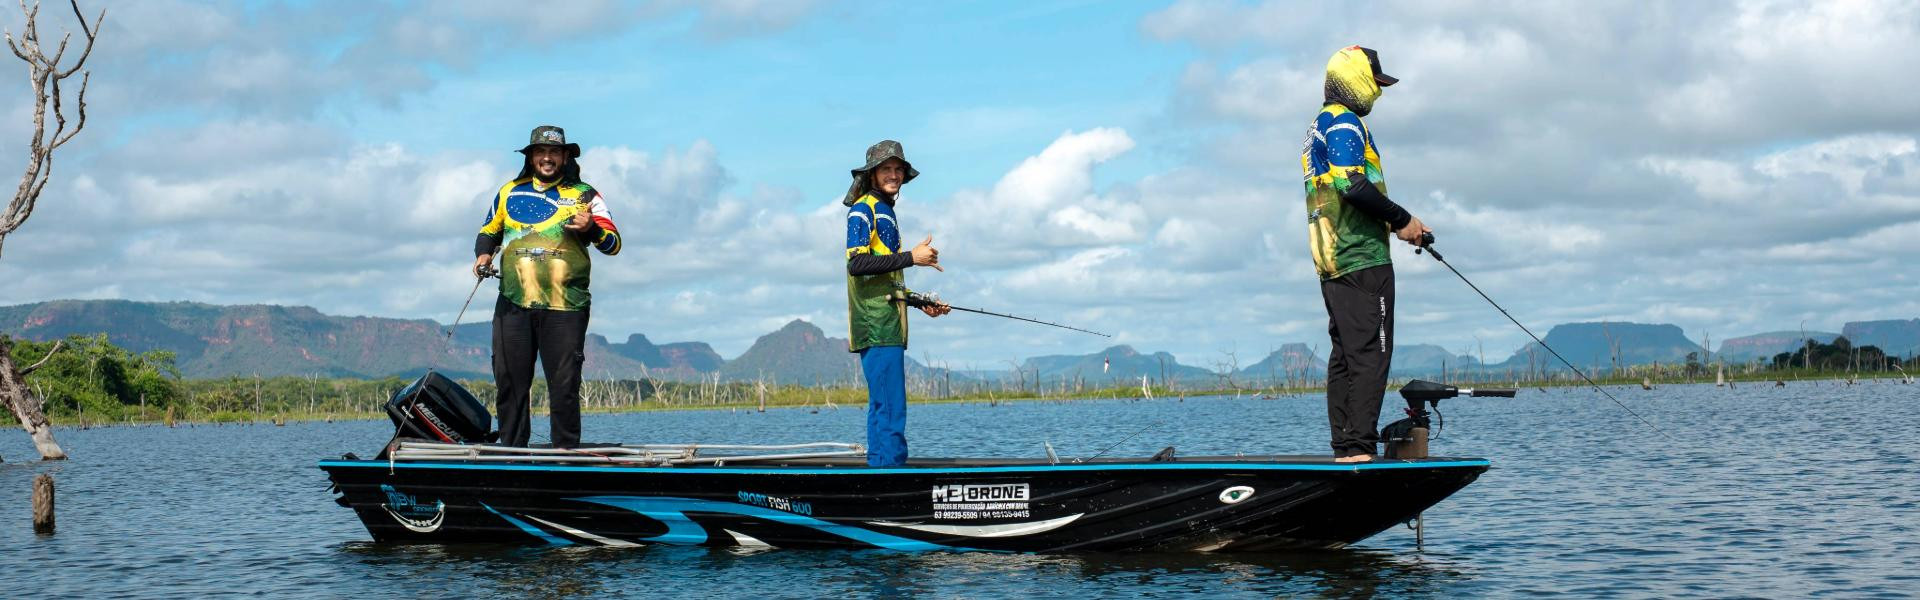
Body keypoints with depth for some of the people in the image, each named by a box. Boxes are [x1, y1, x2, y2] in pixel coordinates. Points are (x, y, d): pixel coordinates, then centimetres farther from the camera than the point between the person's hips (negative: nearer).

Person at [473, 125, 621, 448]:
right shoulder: (509, 192, 15)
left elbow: (613, 244, 2)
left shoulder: (584, 195, 7)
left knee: (564, 385, -4)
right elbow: (488, 232, 29)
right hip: (513, 304, 3)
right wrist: (483, 254, 8)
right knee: (509, 382, 4)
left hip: (565, 307, -3)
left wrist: (591, 228, -18)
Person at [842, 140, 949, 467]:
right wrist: (911, 257, -18)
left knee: (883, 407, 10)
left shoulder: (886, 213, 25)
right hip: (876, 325, -10)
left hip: (888, 326, 10)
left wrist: (922, 304, 21)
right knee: (889, 407, -14)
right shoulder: (863, 209, -5)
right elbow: (857, 263, -18)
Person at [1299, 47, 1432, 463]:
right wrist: (1402, 220, -10)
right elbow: (1353, 185, -20)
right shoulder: (1344, 123, -8)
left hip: (1330, 260, 10)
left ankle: (1344, 447, 9)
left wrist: (1396, 223, 16)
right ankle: (1360, 447, -16)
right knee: (1370, 352, -12)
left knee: (1344, 353, 9)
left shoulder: (1318, 128, 24)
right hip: (1361, 259, -10)